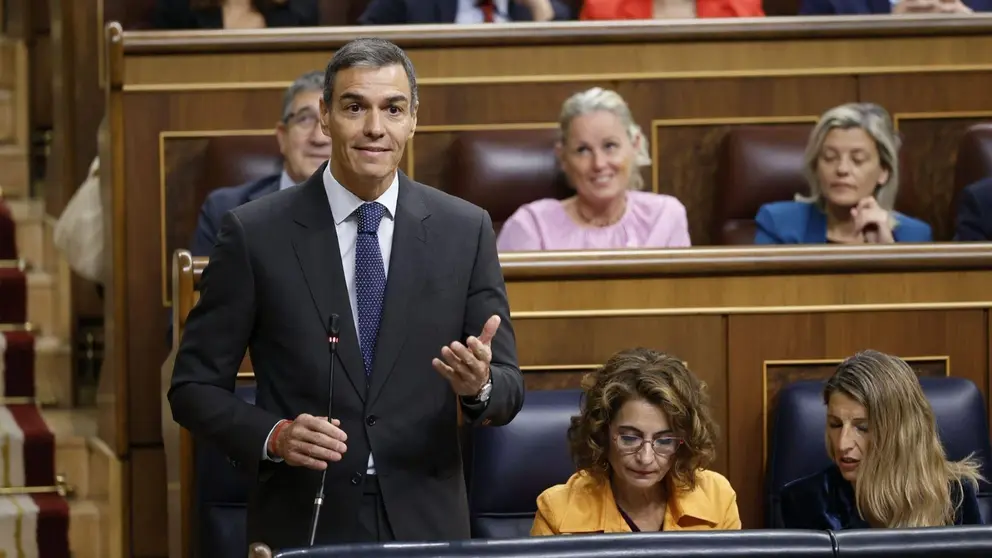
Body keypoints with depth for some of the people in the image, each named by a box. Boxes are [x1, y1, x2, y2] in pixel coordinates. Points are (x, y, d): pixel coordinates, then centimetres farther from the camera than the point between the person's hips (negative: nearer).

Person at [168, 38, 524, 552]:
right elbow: (194, 386, -1)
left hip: (425, 526, 2)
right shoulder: (255, 234, -4)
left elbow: (509, 388, 3)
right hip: (302, 529, -2)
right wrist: (274, 436, -18)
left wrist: (479, 385, -19)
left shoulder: (465, 230, 1)